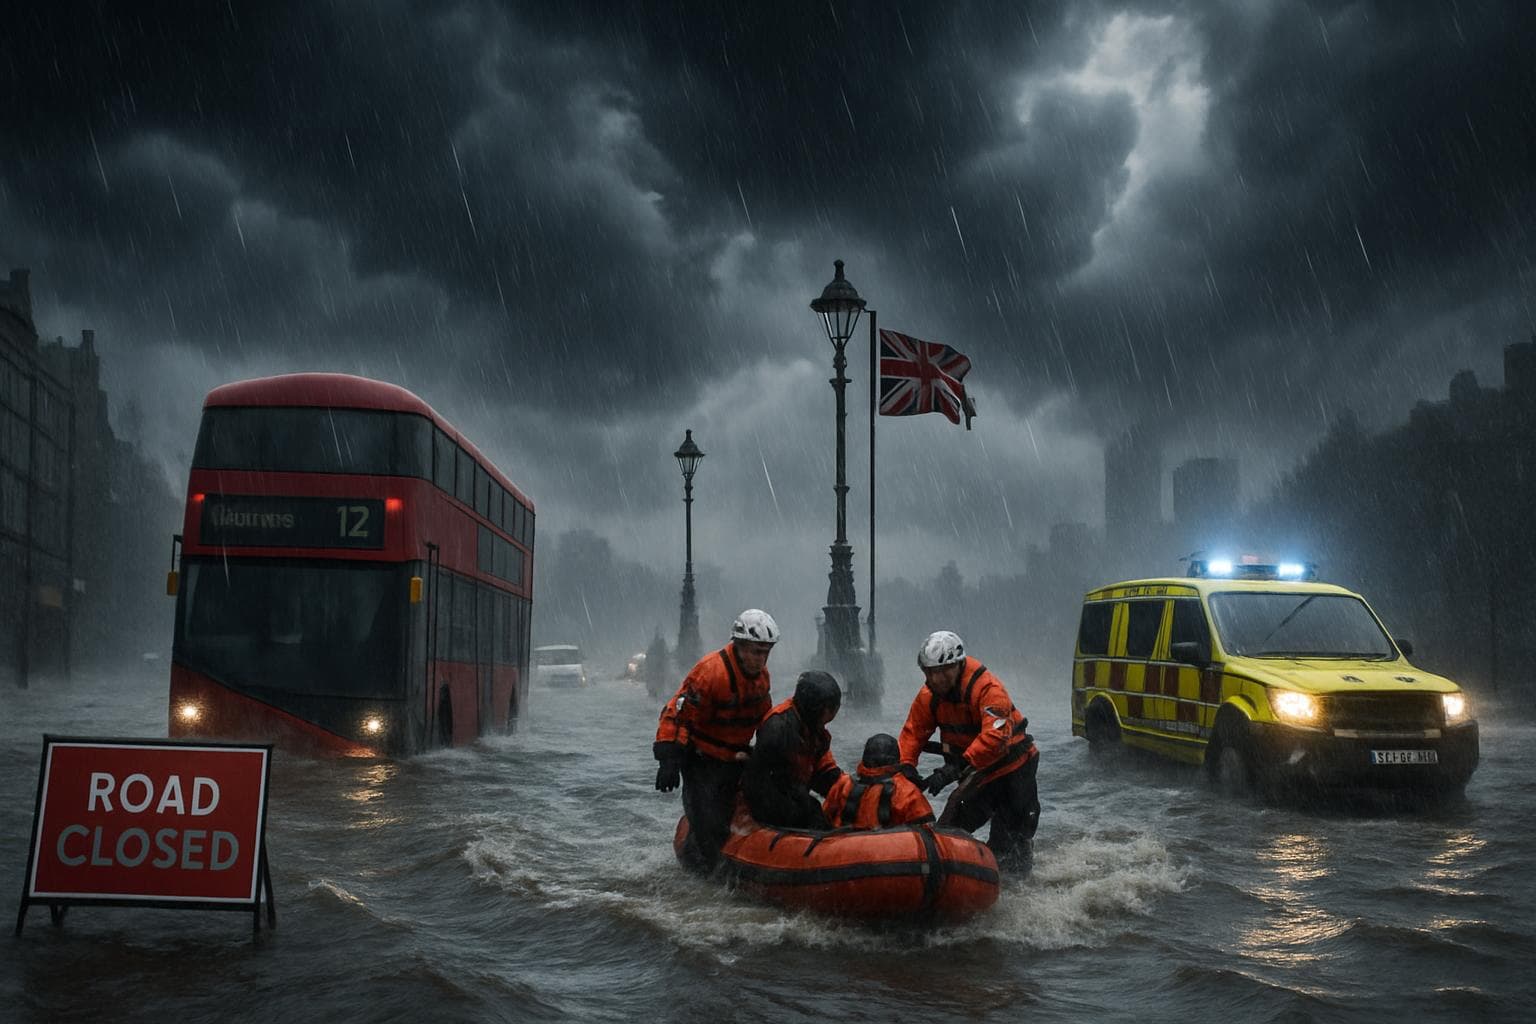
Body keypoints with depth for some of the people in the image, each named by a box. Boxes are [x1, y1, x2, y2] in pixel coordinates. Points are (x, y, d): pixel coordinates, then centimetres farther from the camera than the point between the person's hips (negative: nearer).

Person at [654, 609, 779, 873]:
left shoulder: (761, 673, 3)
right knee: (708, 828, -12)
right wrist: (669, 759, -29)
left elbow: (764, 717, 21)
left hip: (734, 759, 7)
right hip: (701, 760, -7)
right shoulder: (711, 670, -23)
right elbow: (676, 714, -23)